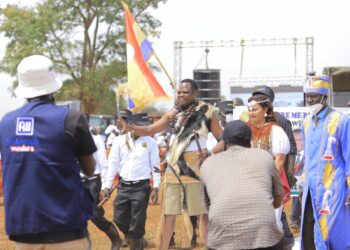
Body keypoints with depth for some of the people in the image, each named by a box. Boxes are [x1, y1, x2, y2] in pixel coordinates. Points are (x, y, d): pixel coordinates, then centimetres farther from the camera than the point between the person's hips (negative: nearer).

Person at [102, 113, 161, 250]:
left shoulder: (150, 142, -1)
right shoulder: (120, 141, 1)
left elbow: (155, 166, 0)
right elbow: (113, 164, 3)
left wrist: (155, 188, -6)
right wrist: (107, 186, -1)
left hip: (141, 187, -2)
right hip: (123, 186, 2)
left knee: (137, 223, -2)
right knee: (119, 219, 6)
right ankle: (133, 238, 31)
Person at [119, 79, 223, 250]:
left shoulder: (206, 111, -1)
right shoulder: (173, 114, 8)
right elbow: (149, 130, 6)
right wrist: (129, 127, -10)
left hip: (197, 167, -4)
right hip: (175, 167, 4)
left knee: (205, 212, -1)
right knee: (169, 213, 8)